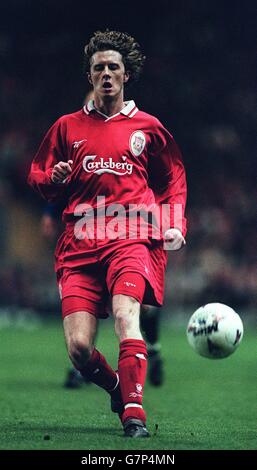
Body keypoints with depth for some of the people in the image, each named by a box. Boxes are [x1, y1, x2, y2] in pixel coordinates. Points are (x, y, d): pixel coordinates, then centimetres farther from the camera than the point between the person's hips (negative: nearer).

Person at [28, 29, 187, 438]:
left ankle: (134, 412, -27)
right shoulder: (68, 126, 17)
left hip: (132, 238, -2)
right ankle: (117, 388, 21)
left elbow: (174, 181, 22)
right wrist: (54, 179, -3)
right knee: (78, 347, -10)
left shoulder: (147, 127, 15)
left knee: (125, 314, -30)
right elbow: (37, 178, 20)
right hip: (80, 245, 2)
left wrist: (174, 226, 7)